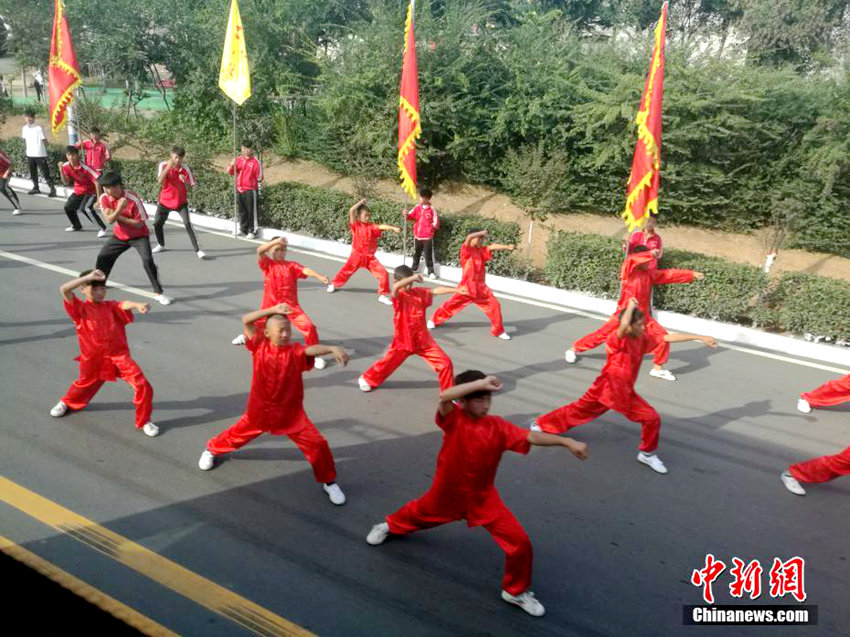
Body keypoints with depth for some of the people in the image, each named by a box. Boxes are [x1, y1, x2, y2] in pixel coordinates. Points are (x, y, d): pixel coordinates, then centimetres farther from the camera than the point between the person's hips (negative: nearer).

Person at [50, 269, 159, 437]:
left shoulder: (111, 306, 0)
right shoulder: (80, 308, -5)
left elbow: (124, 305, -22)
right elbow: (64, 290, -21)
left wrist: (138, 305, -45)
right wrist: (88, 277, -24)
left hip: (118, 356, 0)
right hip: (94, 359, 0)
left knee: (142, 385, -14)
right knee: (85, 384, 26)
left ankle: (144, 421, 3)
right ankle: (67, 403, 62)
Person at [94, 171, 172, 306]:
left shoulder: (133, 199, -26)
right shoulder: (104, 198, -11)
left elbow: (140, 223, -23)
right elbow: (109, 219, -20)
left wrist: (118, 216, -23)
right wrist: (119, 208, -37)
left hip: (139, 235, -6)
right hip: (119, 235, 6)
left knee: (148, 261, -24)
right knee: (102, 257, 10)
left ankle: (159, 293, -18)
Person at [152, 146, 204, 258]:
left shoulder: (185, 168, -10)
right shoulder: (163, 165, -9)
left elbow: (191, 186, -9)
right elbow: (160, 181, -24)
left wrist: (185, 181, -30)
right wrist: (168, 166, -30)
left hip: (181, 202, -2)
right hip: (165, 201, 2)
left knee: (188, 224, -18)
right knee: (157, 224, 5)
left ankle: (197, 250, -18)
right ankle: (161, 245, 32)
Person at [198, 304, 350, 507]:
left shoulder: (295, 352, -15)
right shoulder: (260, 345, -9)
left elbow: (312, 349, -36)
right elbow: (246, 320, -16)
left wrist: (332, 348, -57)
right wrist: (273, 310, -22)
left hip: (291, 414, -1)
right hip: (260, 410, 1)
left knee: (316, 444, -9)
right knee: (237, 435, 24)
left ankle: (328, 482, 13)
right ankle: (211, 449, 58)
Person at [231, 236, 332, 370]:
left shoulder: (292, 265, -3)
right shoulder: (267, 264, -3)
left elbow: (305, 270, -22)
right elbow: (259, 251, -24)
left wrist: (319, 276, -42)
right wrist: (276, 241, -36)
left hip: (290, 306, -1)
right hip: (271, 306, 1)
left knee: (309, 327, -18)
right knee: (257, 325, 25)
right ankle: (246, 336, 62)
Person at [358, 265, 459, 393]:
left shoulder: (419, 292, 1)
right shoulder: (398, 296, -14)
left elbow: (436, 290, -3)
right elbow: (395, 287, -37)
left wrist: (456, 289, -12)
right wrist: (412, 278, -49)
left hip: (423, 341, 4)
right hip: (403, 341, -3)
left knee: (445, 363, -5)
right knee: (387, 362, 16)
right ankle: (367, 379, 45)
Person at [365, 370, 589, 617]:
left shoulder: (498, 426, -17)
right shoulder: (454, 417, -21)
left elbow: (532, 437, -27)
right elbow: (444, 396, -44)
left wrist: (567, 442, -38)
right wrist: (481, 383, -46)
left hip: (483, 498, 1)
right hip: (447, 492, -1)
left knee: (519, 542, -8)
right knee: (421, 512, 28)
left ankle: (516, 591, 19)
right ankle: (390, 525, 65)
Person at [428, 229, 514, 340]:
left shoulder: (481, 250, 7)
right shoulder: (466, 249, -7)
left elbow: (493, 247, -7)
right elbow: (469, 237, -28)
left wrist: (507, 247, -20)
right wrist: (481, 233, -25)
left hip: (480, 287, 4)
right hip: (467, 286, -4)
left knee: (494, 305, -1)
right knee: (452, 304, 6)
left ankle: (498, 330, 14)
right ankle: (435, 320, 29)